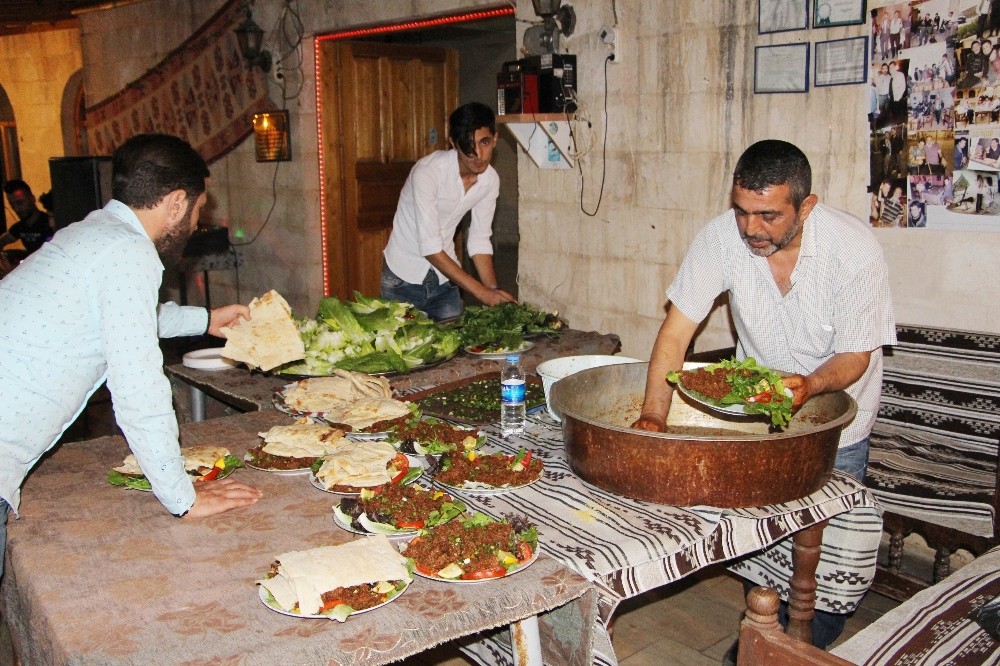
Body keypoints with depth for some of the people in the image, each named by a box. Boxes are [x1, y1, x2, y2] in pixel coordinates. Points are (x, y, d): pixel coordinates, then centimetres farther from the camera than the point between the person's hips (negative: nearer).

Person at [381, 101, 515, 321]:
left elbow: (480, 241, 1)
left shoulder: (490, 179, -7)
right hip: (404, 278, -5)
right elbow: (430, 247, -28)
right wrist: (481, 291, -29)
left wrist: (494, 290, -12)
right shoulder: (427, 171, -26)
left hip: (445, 278, 5)